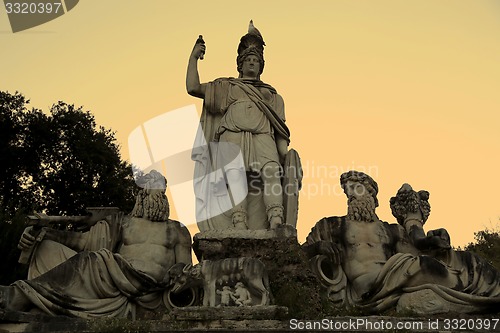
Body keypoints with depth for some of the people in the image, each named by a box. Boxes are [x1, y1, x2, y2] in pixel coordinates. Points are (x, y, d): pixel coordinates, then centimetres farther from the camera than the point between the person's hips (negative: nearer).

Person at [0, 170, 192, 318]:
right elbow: (85, 240, 13)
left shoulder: (176, 230, 21)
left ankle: (18, 295, -25)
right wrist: (42, 233, -1)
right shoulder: (122, 222, 24)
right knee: (49, 249, -10)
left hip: (149, 293, -3)